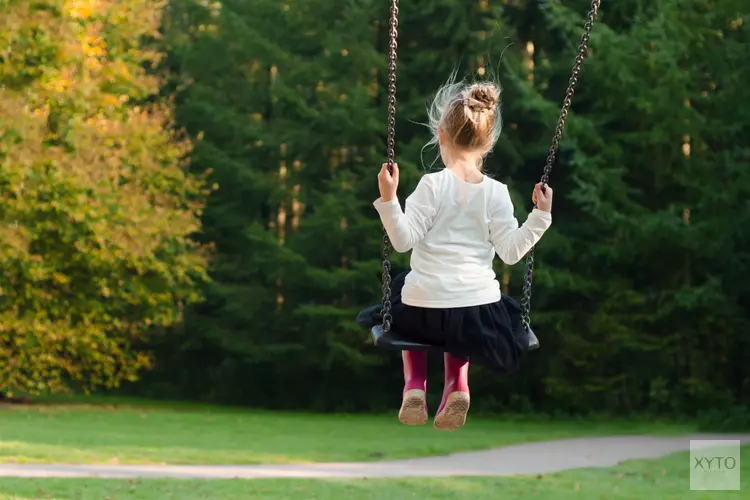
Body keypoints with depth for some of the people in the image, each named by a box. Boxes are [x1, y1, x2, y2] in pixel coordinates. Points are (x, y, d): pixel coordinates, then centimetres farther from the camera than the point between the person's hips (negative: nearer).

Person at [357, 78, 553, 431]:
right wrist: (540, 217, 4)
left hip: (424, 311, -2)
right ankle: (457, 384, 13)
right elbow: (511, 251, -4)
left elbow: (403, 240, -13)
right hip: (478, 315, 2)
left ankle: (414, 384, 20)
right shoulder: (496, 193, -3)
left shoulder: (432, 185, -10)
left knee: (402, 287, 36)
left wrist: (388, 199, -17)